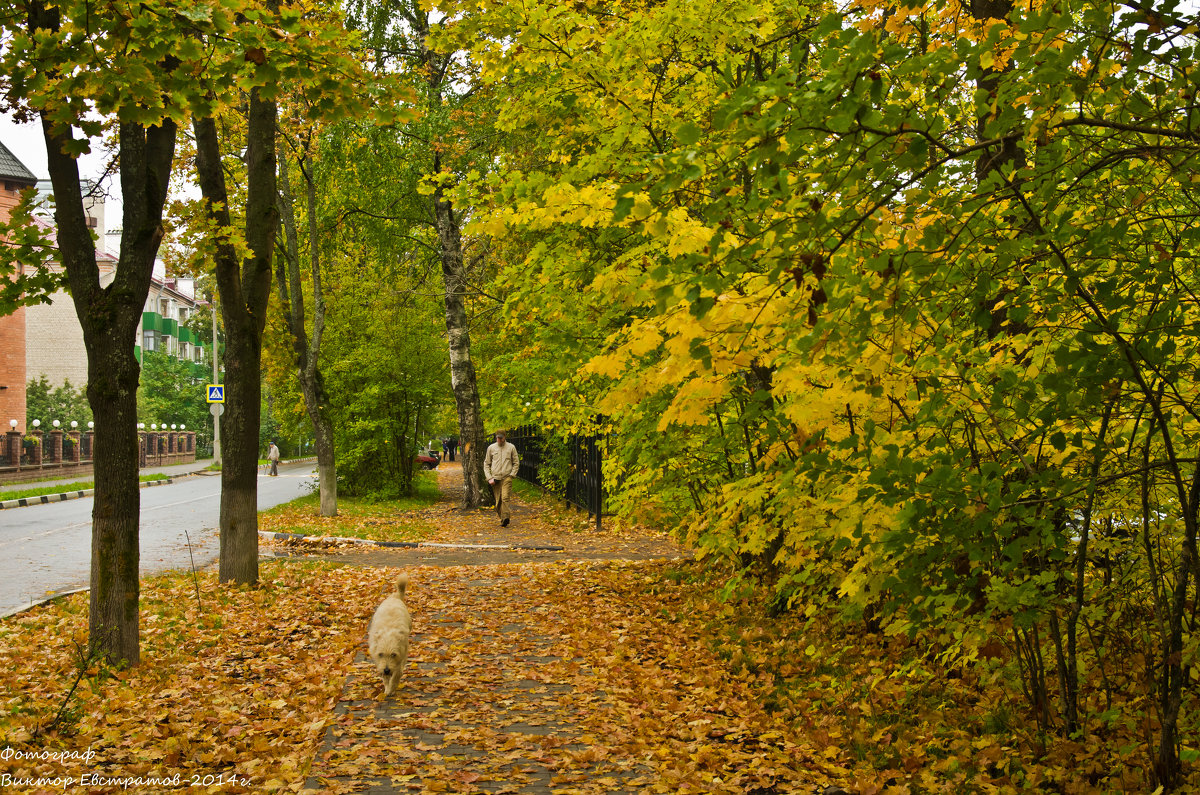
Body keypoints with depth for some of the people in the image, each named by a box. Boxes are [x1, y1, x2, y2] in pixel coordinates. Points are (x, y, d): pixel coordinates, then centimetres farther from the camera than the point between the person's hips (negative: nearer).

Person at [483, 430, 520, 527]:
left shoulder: (511, 447, 7)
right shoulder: (491, 448, 10)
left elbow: (516, 462, 12)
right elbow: (486, 464, 12)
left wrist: (512, 474, -2)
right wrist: (489, 478, 1)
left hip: (507, 478, -2)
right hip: (495, 478, 2)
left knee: (505, 498, -17)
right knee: (498, 500, 2)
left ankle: (505, 518, -22)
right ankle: (501, 518, 12)